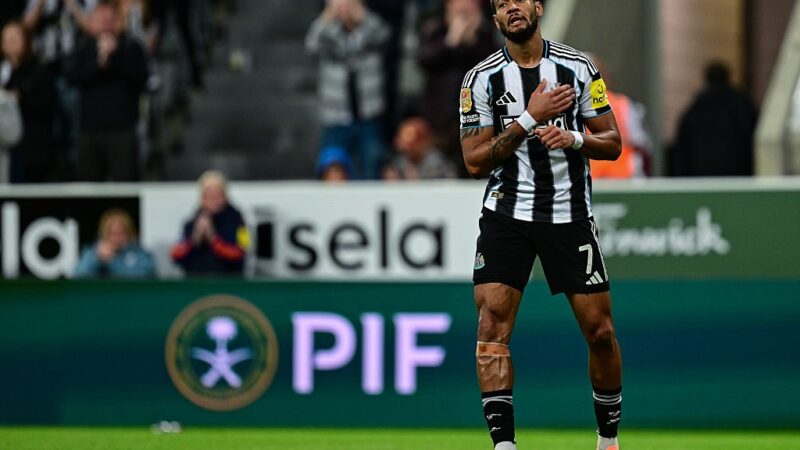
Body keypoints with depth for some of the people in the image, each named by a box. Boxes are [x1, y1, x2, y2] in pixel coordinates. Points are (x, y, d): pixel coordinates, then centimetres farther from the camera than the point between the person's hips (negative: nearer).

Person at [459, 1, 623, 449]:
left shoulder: (579, 68, 2)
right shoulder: (482, 79, -1)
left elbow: (612, 144, 6)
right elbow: (475, 161, -5)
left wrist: (574, 137, -15)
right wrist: (530, 119, -14)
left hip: (570, 212, 1)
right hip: (508, 214, -1)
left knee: (600, 330, 1)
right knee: (492, 322, -15)